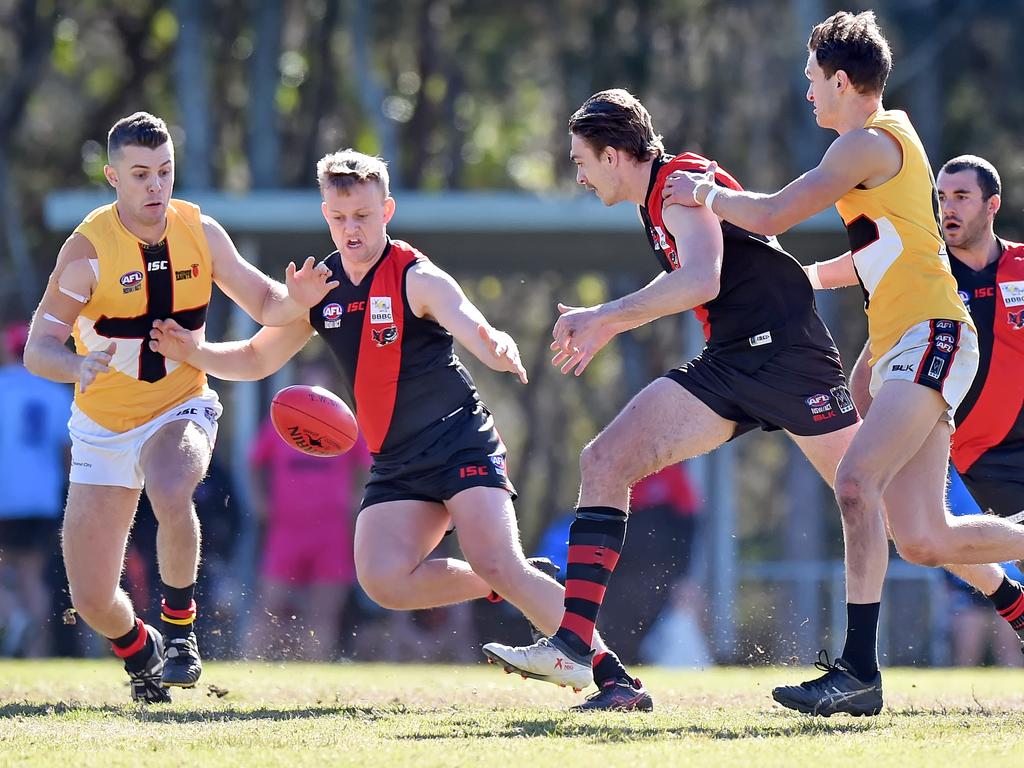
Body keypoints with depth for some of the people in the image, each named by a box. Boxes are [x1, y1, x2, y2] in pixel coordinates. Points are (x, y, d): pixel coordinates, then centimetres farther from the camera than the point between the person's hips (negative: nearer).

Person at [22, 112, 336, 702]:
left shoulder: (201, 233, -7)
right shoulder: (88, 248, -16)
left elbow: (263, 303, 2)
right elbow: (38, 350, -20)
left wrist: (294, 299, -22)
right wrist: (79, 367, -42)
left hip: (180, 409, 0)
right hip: (103, 426, 0)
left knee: (170, 493, -37)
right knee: (92, 601, -2)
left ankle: (180, 630, -15)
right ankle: (140, 651, 34)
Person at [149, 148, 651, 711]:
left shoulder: (416, 278, -12)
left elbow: (477, 333, -28)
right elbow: (256, 358, 19)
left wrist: (499, 349, -53)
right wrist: (192, 352, 0)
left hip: (461, 444, -6)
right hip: (396, 464, 6)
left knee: (496, 564, -25)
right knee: (383, 579, -18)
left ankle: (612, 676, -21)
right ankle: (521, 590, 2)